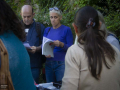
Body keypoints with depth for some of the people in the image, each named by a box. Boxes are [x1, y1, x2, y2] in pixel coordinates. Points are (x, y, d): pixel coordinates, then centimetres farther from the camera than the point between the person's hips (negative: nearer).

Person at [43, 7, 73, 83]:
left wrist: (61, 44, -24)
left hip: (61, 63, -4)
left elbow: (70, 48, -5)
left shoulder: (66, 29, -1)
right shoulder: (47, 30, 14)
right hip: (49, 63, 4)